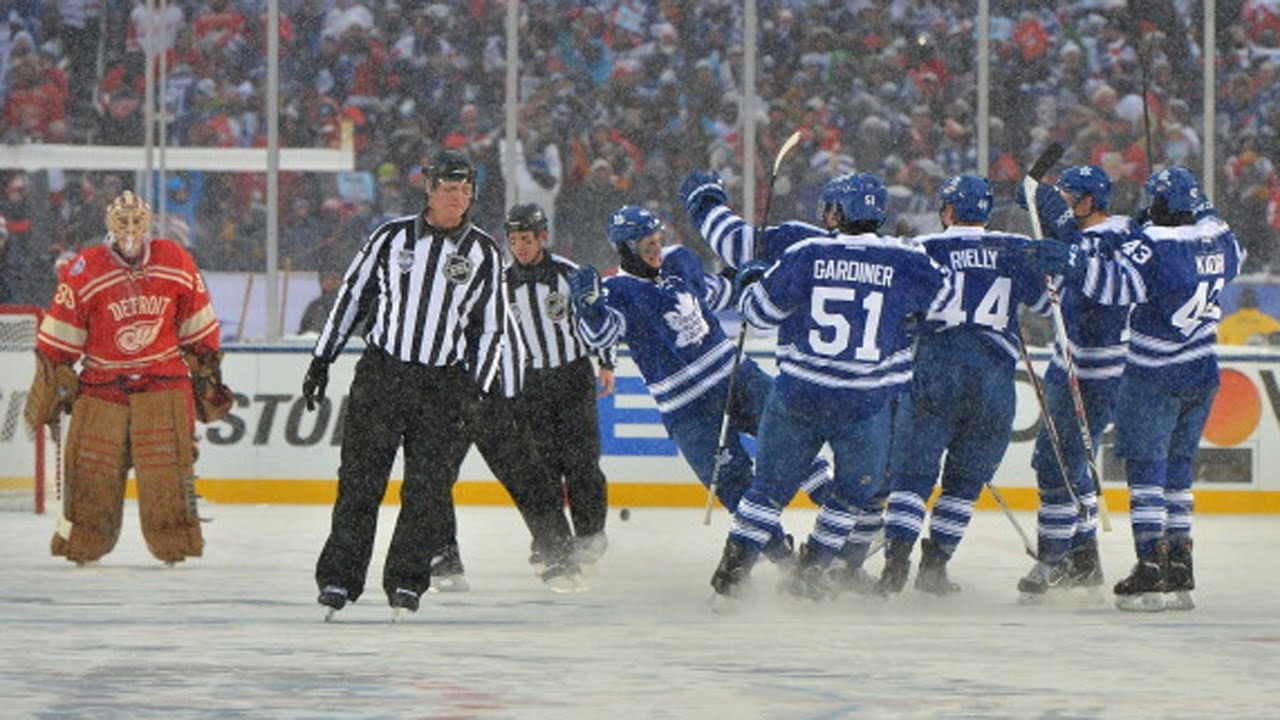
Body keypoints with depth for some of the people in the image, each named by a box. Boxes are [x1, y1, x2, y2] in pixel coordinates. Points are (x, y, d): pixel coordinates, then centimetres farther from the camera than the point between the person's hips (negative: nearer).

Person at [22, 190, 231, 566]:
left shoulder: (177, 263, 0)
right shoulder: (83, 272, -9)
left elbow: (198, 325, 11)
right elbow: (56, 339, -2)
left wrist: (206, 367, 14)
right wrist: (54, 382, -1)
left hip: (165, 378, 1)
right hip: (101, 381, -1)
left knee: (169, 465, -8)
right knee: (92, 468, -3)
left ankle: (177, 544, -2)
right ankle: (80, 544, 7)